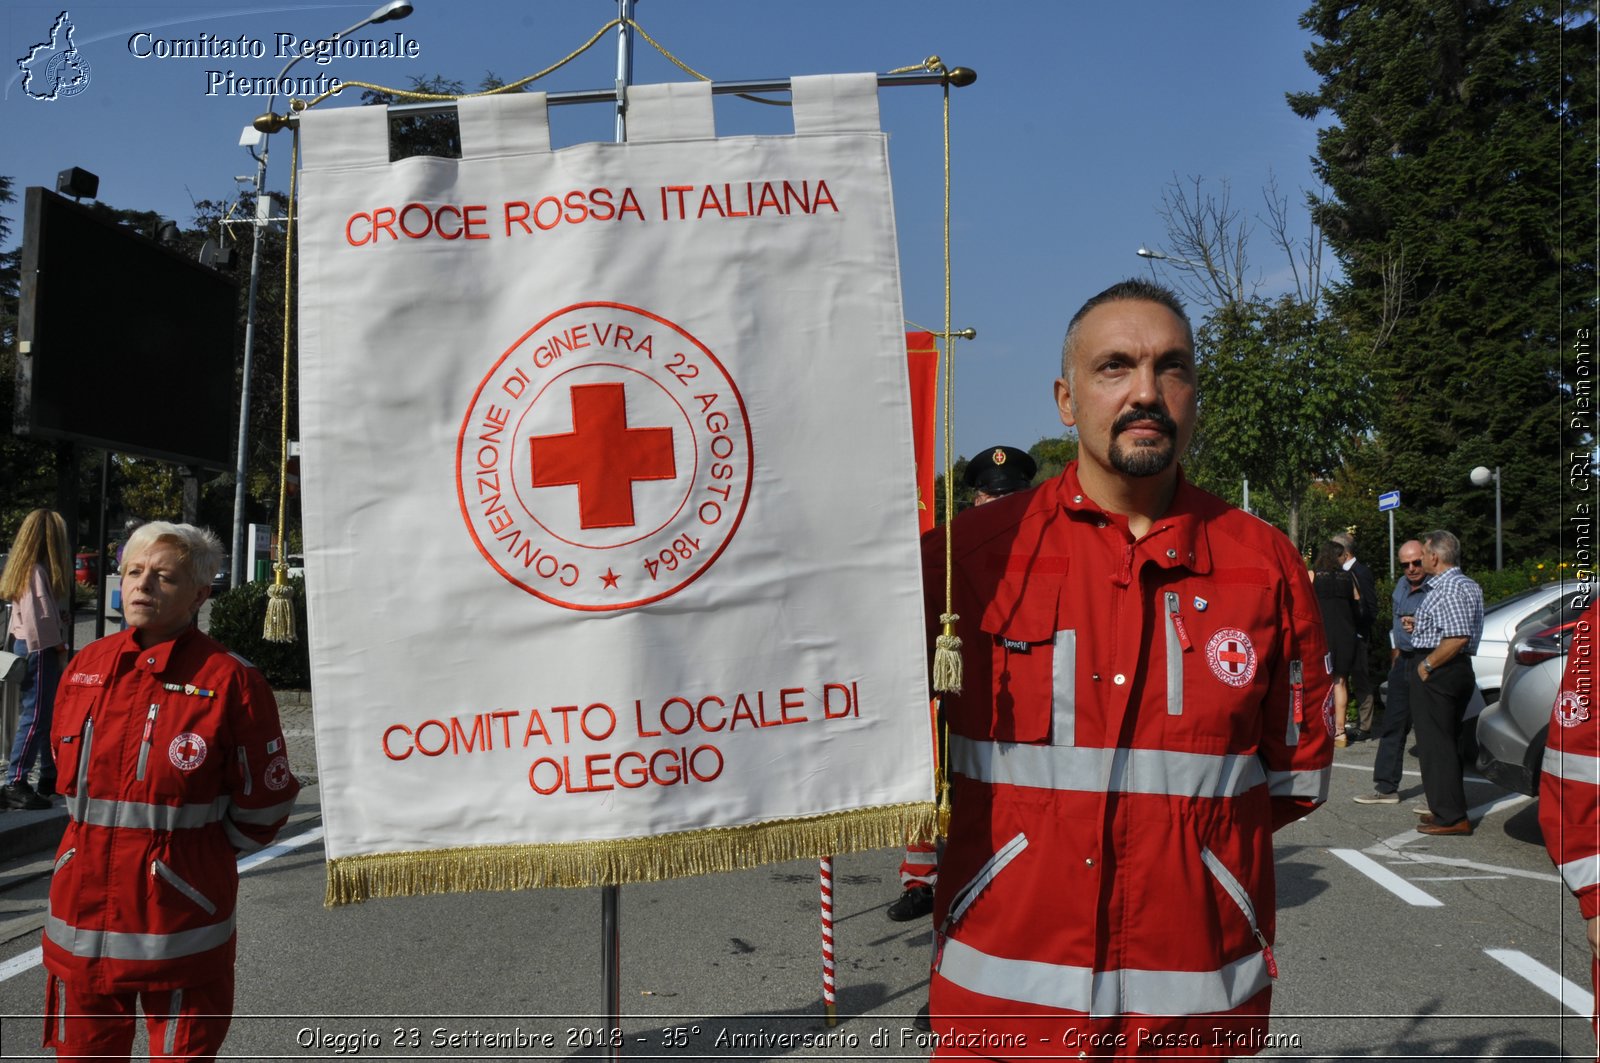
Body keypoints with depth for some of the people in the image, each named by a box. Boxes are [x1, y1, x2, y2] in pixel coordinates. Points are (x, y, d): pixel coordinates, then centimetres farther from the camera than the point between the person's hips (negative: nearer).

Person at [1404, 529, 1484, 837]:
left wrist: (1427, 665, -18)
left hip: (1438, 673, -11)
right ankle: (1450, 810, 25)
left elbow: (1457, 638, -27)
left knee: (1435, 744, -5)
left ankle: (1451, 816, -2)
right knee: (1447, 743, 17)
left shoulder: (1447, 589, -18)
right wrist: (1420, 626, 18)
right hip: (1460, 670, 11)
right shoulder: (1468, 586, 16)